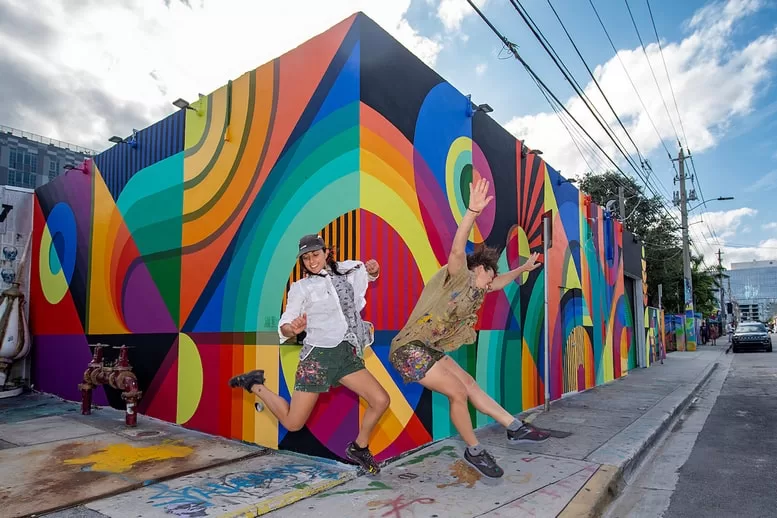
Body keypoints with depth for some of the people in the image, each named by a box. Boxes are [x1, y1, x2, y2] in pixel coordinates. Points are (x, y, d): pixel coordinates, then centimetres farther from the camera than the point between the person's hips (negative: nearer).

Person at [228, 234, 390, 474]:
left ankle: (359, 448, 19)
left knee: (381, 400, -6)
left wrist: (373, 270, 3)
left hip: (348, 354, 4)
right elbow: (285, 328, -9)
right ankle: (255, 385, 23)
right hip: (318, 355, -4)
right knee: (292, 423, 0)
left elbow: (370, 274, 27)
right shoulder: (301, 288, -3)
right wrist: (293, 329, -33)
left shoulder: (345, 272, 9)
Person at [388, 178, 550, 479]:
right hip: (410, 349, -10)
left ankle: (515, 428, 22)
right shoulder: (457, 277, -10)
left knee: (469, 384, 11)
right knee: (458, 393, -10)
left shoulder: (474, 290, 17)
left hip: (429, 349, 10)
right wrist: (473, 211, -44)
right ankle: (474, 451, 10)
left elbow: (500, 282, 36)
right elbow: (457, 250, -31)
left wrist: (523, 268, 45)